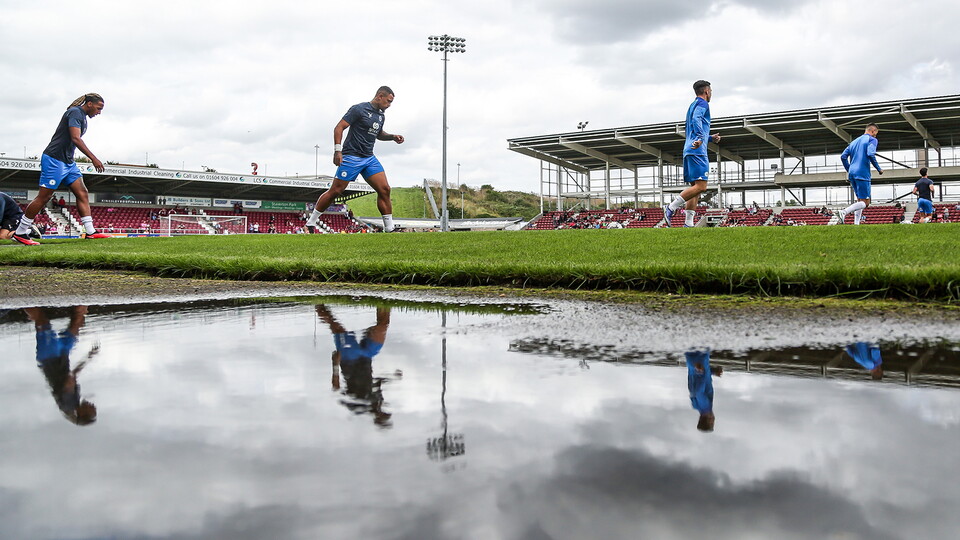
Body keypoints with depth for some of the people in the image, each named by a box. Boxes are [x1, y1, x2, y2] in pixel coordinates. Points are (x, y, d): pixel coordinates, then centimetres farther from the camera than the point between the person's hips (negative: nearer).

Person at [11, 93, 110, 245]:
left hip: (68, 162, 10)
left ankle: (90, 232, 1)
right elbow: (75, 138, -24)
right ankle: (19, 233, 3)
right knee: (44, 197, -6)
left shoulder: (82, 117, 17)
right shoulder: (75, 112, -12)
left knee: (82, 194, 2)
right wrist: (93, 159, -26)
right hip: (54, 159, -10)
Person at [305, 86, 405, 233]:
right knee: (335, 191, -5)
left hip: (369, 158, 7)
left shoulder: (380, 115, 15)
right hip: (351, 157, -7)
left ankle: (389, 229, -1)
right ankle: (311, 223, 7)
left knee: (384, 190, -6)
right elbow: (339, 127, -11)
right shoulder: (359, 109, -9)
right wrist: (338, 151, -19)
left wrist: (392, 137, 14)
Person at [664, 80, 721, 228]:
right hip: (697, 151, -10)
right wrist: (700, 138, -34)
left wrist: (711, 137, 32)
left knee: (695, 188, 6)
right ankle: (671, 208, -19)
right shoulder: (702, 103, 0)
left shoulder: (693, 105, 28)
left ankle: (688, 224, -1)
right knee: (701, 186, -15)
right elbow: (696, 119, -21)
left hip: (689, 150, 10)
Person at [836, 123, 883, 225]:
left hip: (852, 174, 8)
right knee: (865, 202, -8)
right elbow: (870, 154, -16)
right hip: (863, 174, -8)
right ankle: (844, 212, -28)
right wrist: (879, 169, -6)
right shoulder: (872, 140, 2)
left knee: (860, 200, 14)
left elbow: (843, 156, 17)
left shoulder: (855, 141, 23)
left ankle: (856, 223, 1)